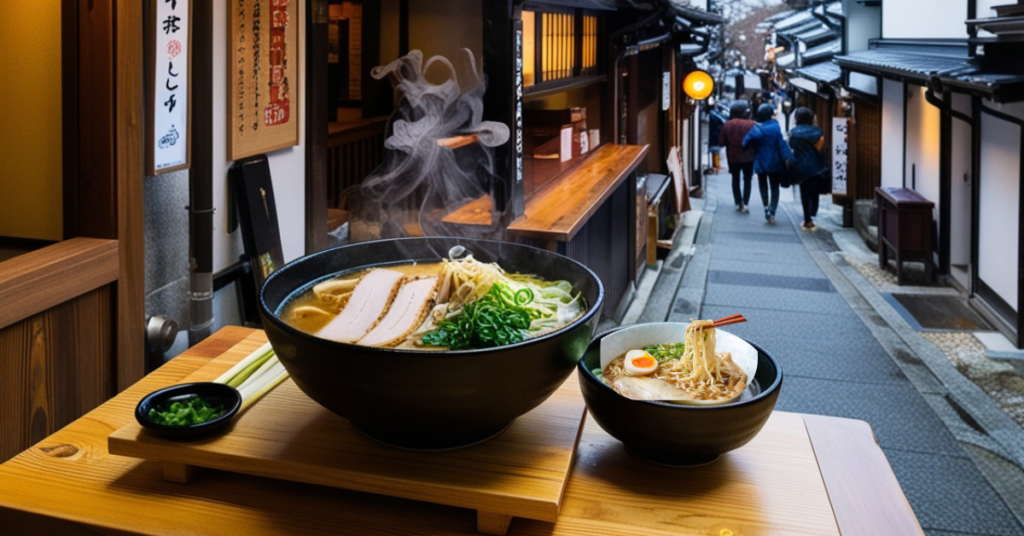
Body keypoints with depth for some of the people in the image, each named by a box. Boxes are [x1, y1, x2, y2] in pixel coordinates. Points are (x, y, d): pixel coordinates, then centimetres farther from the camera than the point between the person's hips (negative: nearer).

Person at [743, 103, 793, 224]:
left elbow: (746, 142, -13)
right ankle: (772, 211, -5)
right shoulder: (775, 126, -10)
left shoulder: (756, 129, -9)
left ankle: (766, 207, 3)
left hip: (760, 163, 0)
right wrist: (787, 157, -15)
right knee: (774, 188, 9)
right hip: (774, 163, 0)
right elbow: (781, 143, -15)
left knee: (763, 187, 18)